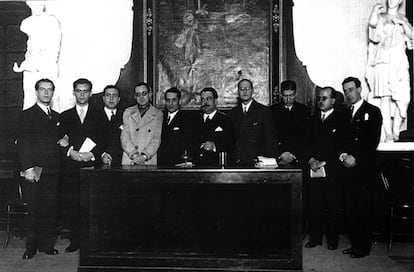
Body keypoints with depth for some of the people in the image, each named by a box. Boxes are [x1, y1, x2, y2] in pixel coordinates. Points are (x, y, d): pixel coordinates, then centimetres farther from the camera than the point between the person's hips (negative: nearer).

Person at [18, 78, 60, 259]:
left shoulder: (56, 117, 17)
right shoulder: (28, 115, 1)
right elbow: (23, 144, -6)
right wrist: (27, 168, -13)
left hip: (52, 170, 5)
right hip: (34, 170, -4)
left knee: (50, 209, 5)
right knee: (34, 210, -1)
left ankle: (47, 244, 15)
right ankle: (31, 247, 11)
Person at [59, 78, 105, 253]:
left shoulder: (98, 116, 12)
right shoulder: (65, 116, 16)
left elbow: (104, 140, 4)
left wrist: (91, 154, -10)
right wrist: (71, 152, -9)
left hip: (92, 166, -1)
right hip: (70, 168, 2)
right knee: (70, 205, -2)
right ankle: (74, 240, 9)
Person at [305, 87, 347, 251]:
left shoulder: (341, 119, 1)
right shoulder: (313, 119, 17)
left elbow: (340, 146, -5)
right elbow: (307, 142, 13)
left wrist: (323, 163, -10)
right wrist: (311, 159, -4)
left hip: (332, 171, -4)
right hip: (314, 170, 4)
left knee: (333, 207, 2)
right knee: (314, 206, 4)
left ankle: (332, 239, 13)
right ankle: (315, 237, 14)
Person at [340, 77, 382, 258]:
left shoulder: (372, 112, -1)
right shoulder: (345, 113, 18)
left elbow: (373, 142, -9)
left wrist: (356, 158, -15)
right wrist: (343, 154, -3)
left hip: (364, 168, -5)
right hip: (348, 168, 5)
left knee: (362, 209, -3)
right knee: (349, 208, 5)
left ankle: (364, 247, 9)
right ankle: (355, 243, 17)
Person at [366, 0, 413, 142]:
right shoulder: (381, 16, 12)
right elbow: (372, 23, -12)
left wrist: (402, 23, -1)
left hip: (399, 62, 3)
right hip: (383, 61, -3)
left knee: (403, 99, -9)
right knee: (385, 97, -12)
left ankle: (396, 132, 4)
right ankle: (388, 134, -13)